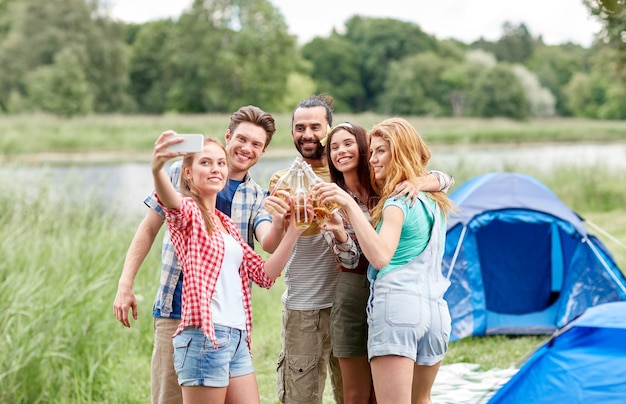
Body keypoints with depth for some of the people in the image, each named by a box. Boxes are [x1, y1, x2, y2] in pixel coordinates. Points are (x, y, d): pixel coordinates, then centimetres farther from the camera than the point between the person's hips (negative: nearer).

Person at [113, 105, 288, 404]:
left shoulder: (258, 198, 6)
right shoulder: (182, 172, 3)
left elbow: (269, 243, -14)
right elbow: (149, 228, 8)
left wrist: (279, 223, -37)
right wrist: (125, 285, 1)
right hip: (176, 309, -1)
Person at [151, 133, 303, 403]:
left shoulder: (226, 224, 20)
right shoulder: (187, 211, -3)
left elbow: (264, 274, 18)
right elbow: (171, 202, -29)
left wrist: (293, 231, 8)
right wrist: (156, 169, -51)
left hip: (237, 339, 8)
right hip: (205, 337, -8)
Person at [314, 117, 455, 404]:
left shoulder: (397, 202, -6)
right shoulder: (433, 200, 20)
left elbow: (380, 256, -20)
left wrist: (350, 205, -23)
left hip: (396, 303, -9)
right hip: (435, 308, 9)